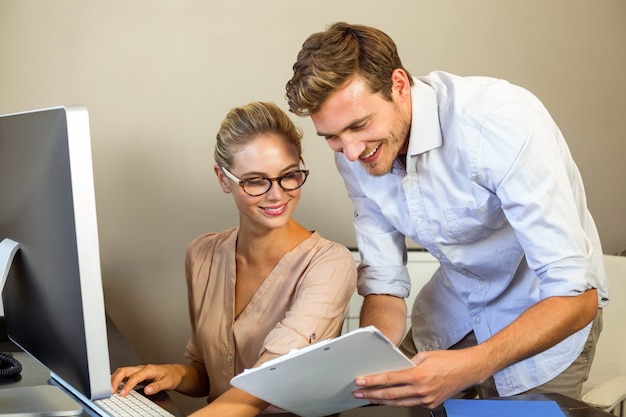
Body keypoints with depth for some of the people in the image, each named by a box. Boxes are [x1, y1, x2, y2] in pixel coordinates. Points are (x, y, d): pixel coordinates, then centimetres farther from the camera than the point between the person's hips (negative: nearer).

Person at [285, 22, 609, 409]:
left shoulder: (503, 123, -34)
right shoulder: (356, 154, -13)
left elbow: (576, 297, -35)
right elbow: (384, 285, -7)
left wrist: (470, 367, -48)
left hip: (548, 312, -4)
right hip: (453, 307, 5)